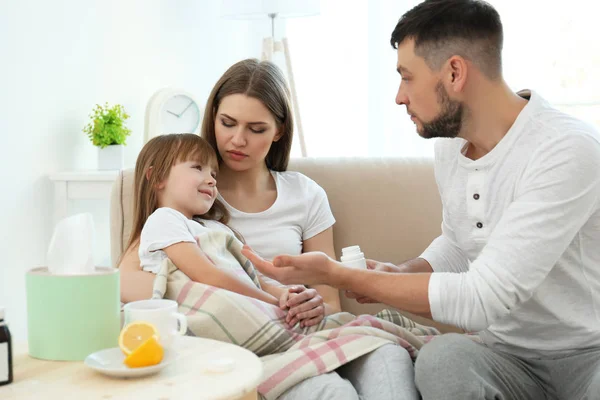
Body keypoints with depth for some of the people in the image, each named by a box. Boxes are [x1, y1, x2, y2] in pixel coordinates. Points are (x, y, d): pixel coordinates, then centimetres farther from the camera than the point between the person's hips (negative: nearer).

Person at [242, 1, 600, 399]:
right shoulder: (449, 146, 2)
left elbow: (482, 299, -27)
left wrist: (336, 274, -22)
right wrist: (400, 275, -2)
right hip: (509, 350, 6)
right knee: (442, 357, -27)